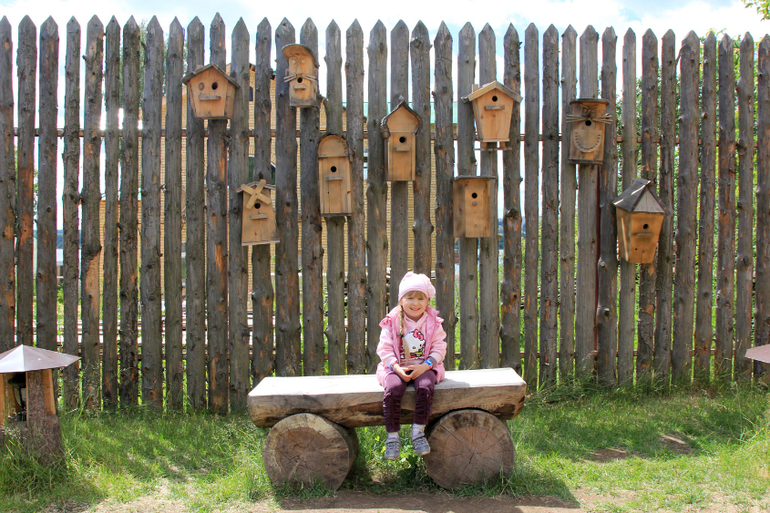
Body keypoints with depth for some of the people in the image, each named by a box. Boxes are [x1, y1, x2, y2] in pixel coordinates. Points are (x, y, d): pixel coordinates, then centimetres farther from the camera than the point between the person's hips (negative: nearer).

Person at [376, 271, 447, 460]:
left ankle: (418, 432, -16)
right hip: (397, 367, 0)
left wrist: (425, 365, -15)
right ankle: (393, 437, -16)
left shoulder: (433, 322, 3)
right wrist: (397, 368, -17)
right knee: (392, 390, -30)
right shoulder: (392, 322, 0)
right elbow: (384, 349, -3)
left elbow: (439, 348, 1)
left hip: (424, 366, 1)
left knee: (425, 387, -32)